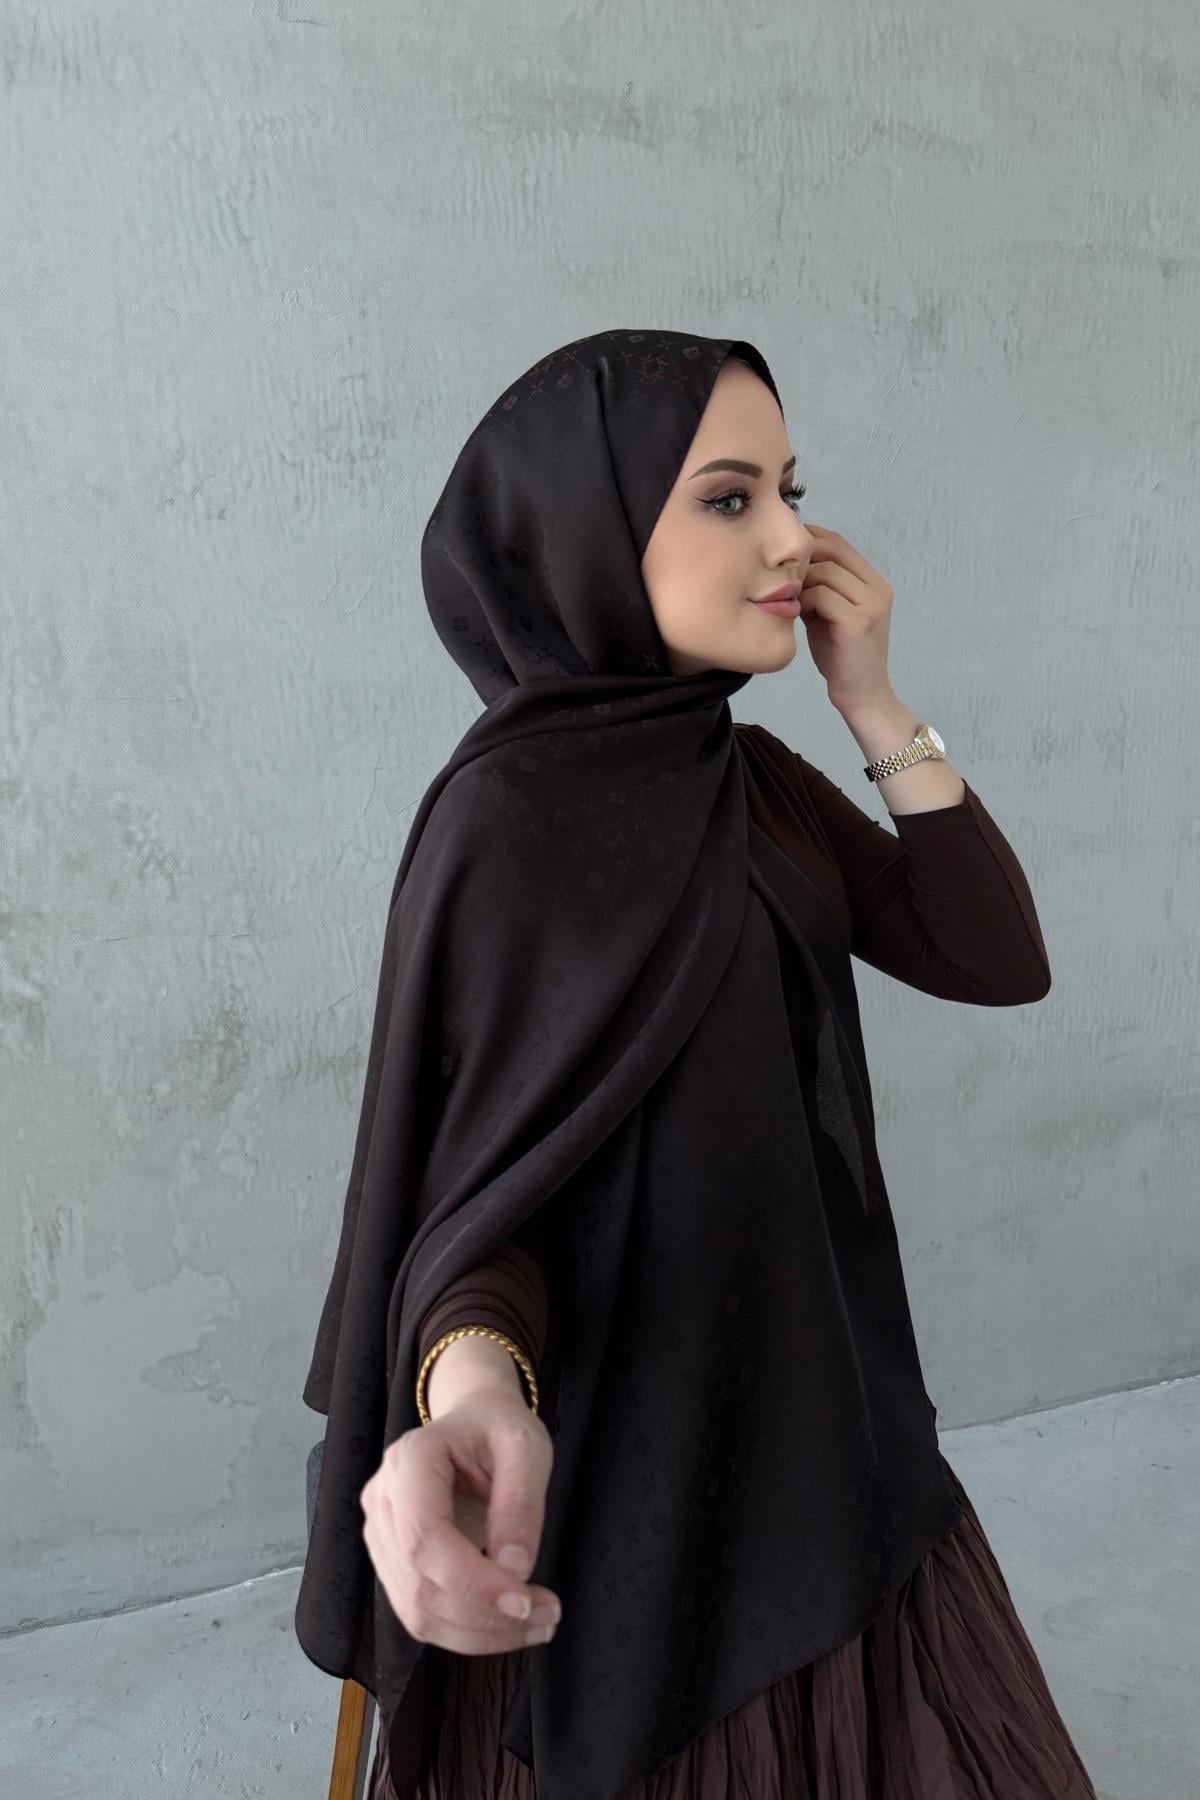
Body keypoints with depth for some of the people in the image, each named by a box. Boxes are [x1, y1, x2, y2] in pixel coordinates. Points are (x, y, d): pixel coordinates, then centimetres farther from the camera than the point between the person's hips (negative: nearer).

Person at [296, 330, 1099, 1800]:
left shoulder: (747, 773, 3)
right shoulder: (513, 825, -19)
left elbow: (996, 957, 1)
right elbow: (487, 1178, -21)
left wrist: (872, 703, -8)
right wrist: (473, 1385, -42)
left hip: (815, 1411, 7)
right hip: (640, 1472, -7)